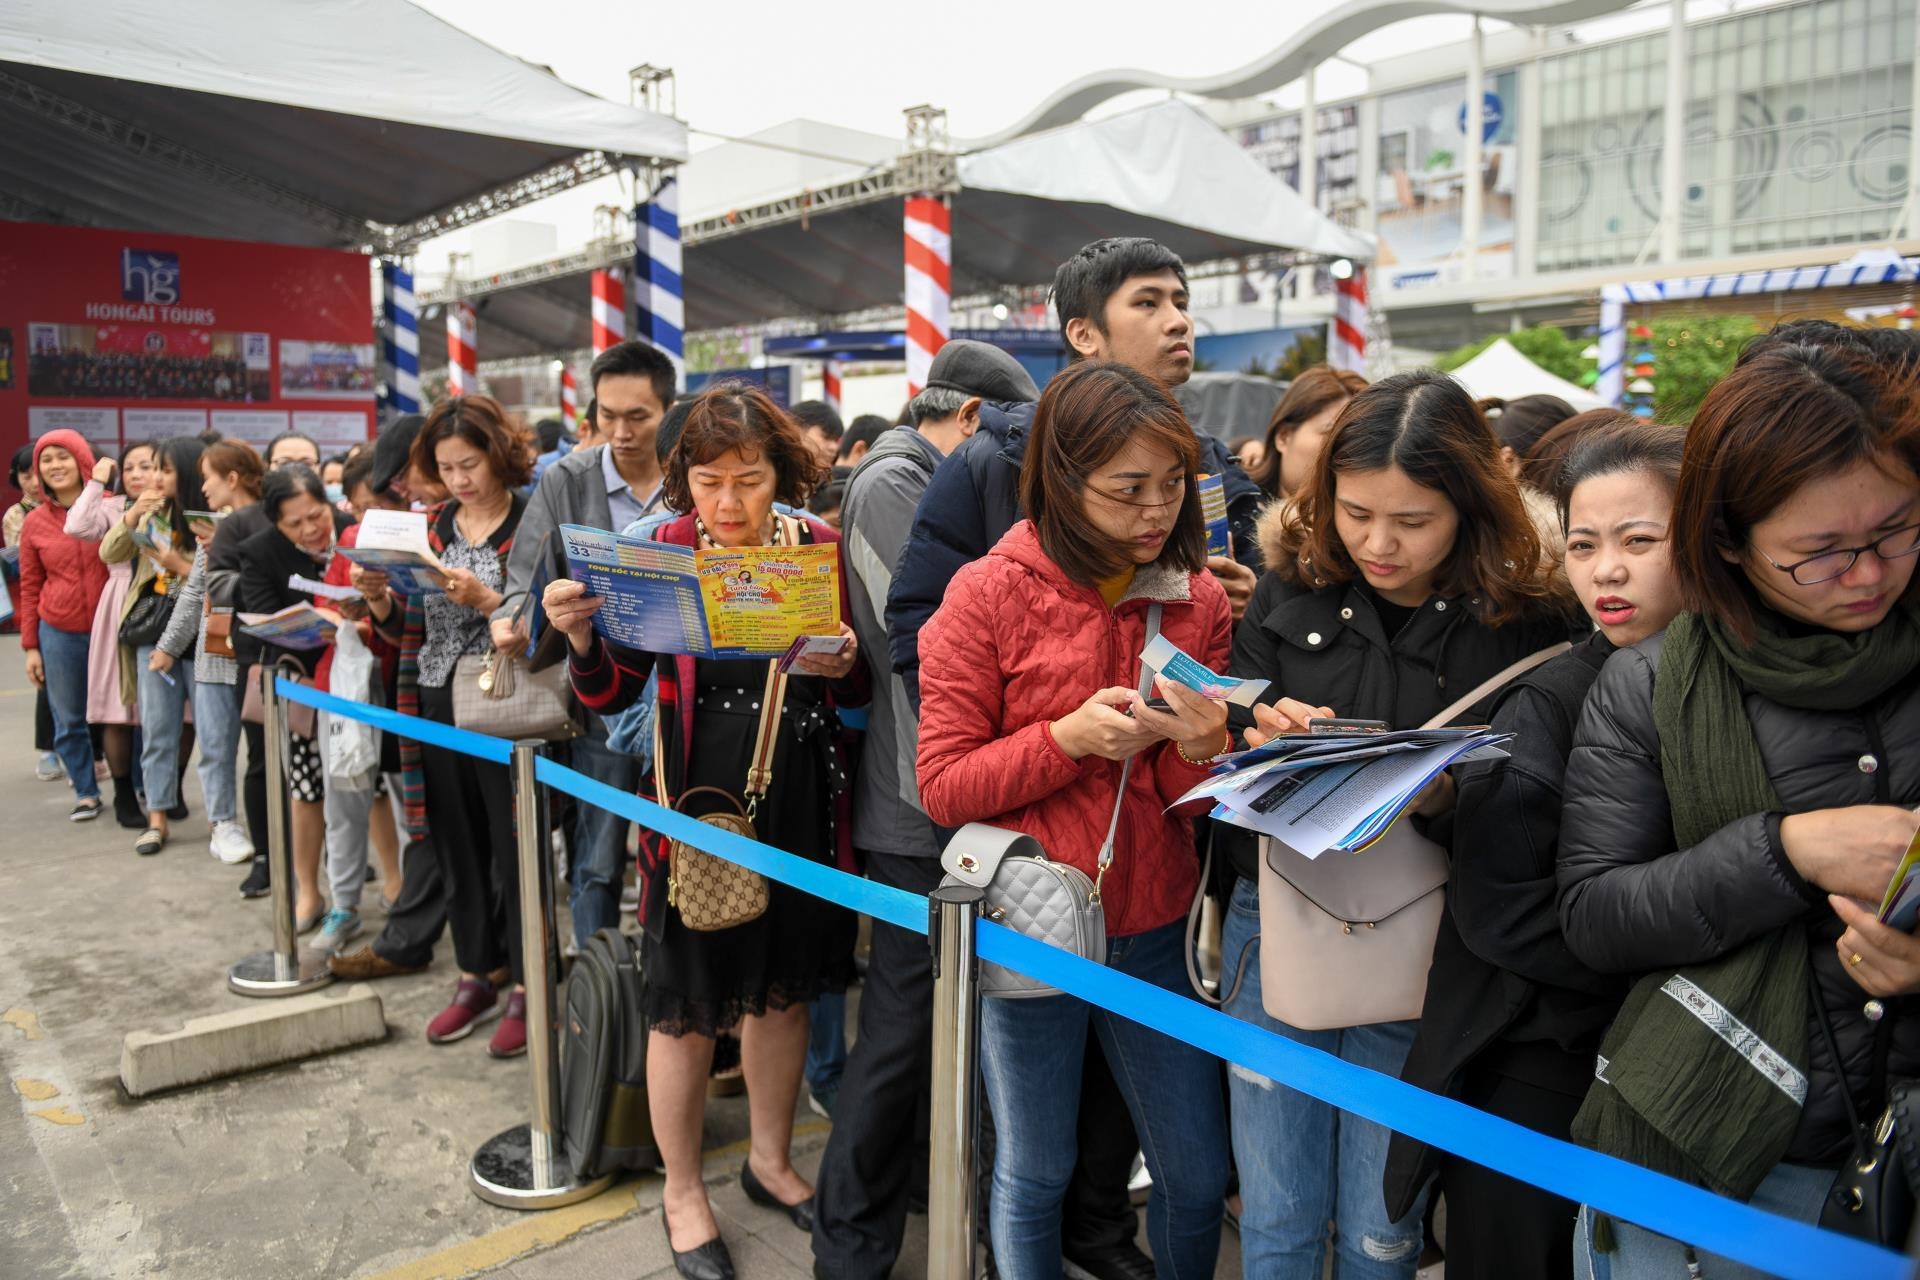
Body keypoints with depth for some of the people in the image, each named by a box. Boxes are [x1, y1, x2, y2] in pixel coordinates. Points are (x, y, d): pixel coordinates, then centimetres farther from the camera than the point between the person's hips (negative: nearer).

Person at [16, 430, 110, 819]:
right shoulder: (34, 523, 3)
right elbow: (30, 588, 8)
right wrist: (30, 646, 7)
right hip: (59, 634, 2)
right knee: (69, 721, 8)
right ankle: (86, 793, 23)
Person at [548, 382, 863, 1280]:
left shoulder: (817, 547, -2)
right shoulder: (664, 551, -6)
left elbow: (858, 695, 3)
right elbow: (611, 695, -4)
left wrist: (841, 665, -19)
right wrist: (581, 637, -24)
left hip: (796, 803, 2)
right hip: (695, 802, -2)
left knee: (783, 986, 17)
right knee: (687, 1007, 7)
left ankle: (770, 1159, 40)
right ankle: (682, 1191, 31)